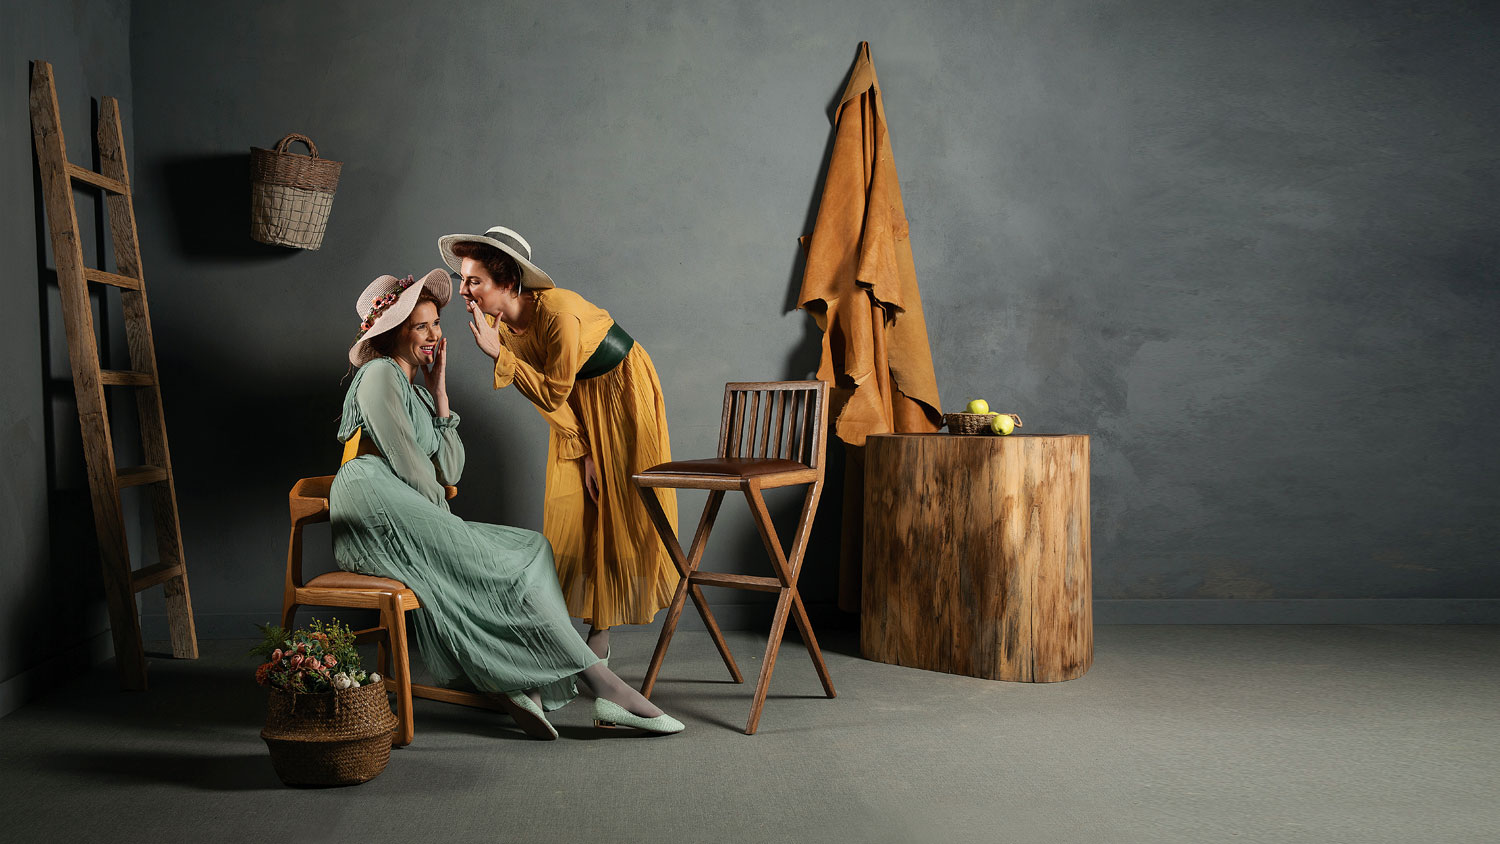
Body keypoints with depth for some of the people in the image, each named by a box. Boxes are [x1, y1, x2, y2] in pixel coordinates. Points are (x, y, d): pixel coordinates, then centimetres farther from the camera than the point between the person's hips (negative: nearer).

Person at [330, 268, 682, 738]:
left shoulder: (415, 388, 27)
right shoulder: (379, 374, -1)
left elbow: (448, 471, 14)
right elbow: (407, 465, -10)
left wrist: (439, 388, 14)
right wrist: (442, 519, 4)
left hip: (413, 519, 9)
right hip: (378, 513, -9)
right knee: (511, 569, -18)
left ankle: (510, 686, -22)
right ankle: (606, 688, -19)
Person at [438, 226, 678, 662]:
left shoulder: (557, 312, -34)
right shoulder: (499, 323, -12)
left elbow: (553, 392, -27)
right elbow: (548, 396, -5)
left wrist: (499, 354, -30)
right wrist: (579, 449, -8)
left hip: (622, 389, -7)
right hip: (577, 400, 7)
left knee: (620, 507, -2)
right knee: (570, 508, 3)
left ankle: (601, 631, 6)